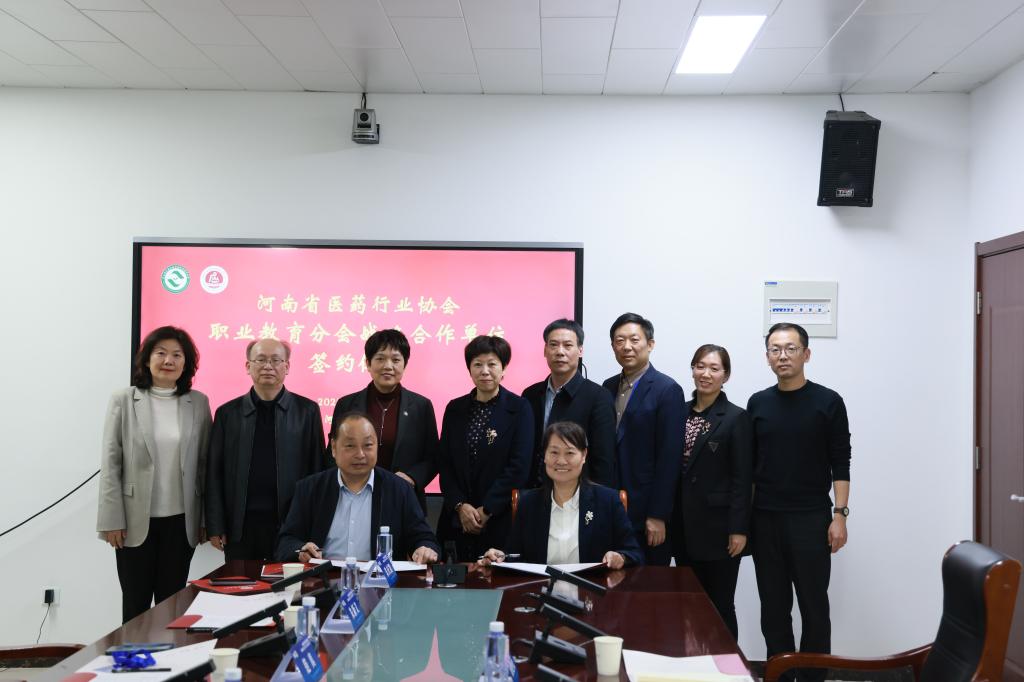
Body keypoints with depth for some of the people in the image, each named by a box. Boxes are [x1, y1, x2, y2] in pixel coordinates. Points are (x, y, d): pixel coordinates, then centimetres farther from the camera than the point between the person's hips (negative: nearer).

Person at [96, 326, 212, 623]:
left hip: (181, 521, 1)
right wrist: (112, 520, -7)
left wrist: (206, 519, 2)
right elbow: (110, 464, -2)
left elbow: (204, 464, 4)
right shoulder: (124, 400, -1)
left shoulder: (199, 403, 3)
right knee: (135, 603, 8)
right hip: (136, 520, -1)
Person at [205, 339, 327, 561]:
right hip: (240, 527, 1)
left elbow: (318, 468, 2)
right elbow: (214, 473, 6)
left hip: (291, 525, -1)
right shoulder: (228, 413, 7)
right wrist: (215, 527, 0)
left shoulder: (307, 410, 3)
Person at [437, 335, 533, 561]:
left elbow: (519, 466, -8)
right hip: (457, 520, 3)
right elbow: (444, 463, 7)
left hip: (501, 520, -3)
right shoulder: (455, 409, 9)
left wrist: (486, 510, -11)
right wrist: (460, 506, -7)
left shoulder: (519, 409, -2)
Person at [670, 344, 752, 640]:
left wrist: (739, 529, -13)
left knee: (720, 605, 4)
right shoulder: (681, 413, 9)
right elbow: (673, 468, 11)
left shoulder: (736, 418, -5)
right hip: (684, 525, 5)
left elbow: (742, 478, -9)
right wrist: (670, 518, 8)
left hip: (717, 526, -5)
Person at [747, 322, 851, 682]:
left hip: (811, 518, -3)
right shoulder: (758, 403, 7)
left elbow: (841, 464, -3)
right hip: (765, 520, 3)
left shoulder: (828, 402, -2)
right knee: (773, 608, 9)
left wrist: (839, 514, -10)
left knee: (814, 606, 3)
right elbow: (749, 465, 9)